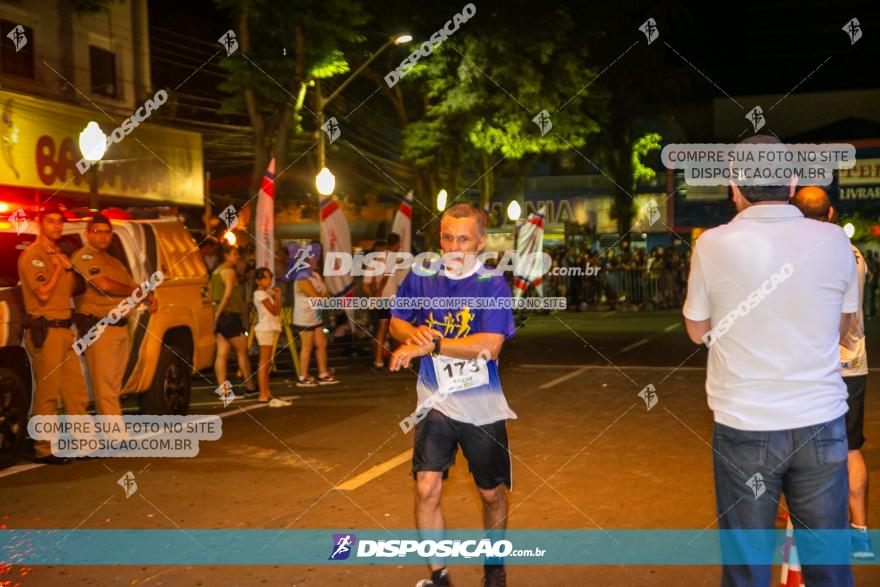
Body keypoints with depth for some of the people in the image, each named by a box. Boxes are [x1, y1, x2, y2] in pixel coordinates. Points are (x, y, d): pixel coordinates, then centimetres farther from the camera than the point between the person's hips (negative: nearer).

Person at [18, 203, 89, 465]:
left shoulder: (59, 255, 17)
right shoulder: (32, 256, -8)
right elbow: (43, 293, -17)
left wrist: (69, 268, 5)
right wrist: (58, 268, -8)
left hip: (64, 329, 8)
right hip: (44, 331, -8)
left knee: (76, 392, 10)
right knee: (47, 394, -5)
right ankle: (44, 450, 2)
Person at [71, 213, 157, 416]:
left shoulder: (114, 262, 23)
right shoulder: (83, 257, -3)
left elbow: (132, 285, 24)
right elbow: (104, 285, -15)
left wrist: (150, 297, 0)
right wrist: (136, 291, -2)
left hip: (121, 328, 9)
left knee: (114, 387, 11)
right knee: (104, 387, -9)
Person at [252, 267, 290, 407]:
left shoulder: (266, 293, 18)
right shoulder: (260, 294, -11)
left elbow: (278, 310, 11)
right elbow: (274, 310, -16)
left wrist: (276, 296, 2)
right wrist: (277, 297, -5)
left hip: (270, 329, 10)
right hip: (265, 330, -10)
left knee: (266, 363, 12)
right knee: (264, 363, -10)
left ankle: (267, 392, 16)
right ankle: (263, 395, -11)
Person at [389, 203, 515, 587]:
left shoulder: (493, 285, -13)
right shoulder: (421, 276, -2)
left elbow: (489, 345, -24)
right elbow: (396, 323, 10)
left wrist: (430, 345, -27)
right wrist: (414, 333, -14)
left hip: (482, 407, -1)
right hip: (435, 402, 2)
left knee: (491, 493, 12)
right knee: (426, 489, -9)